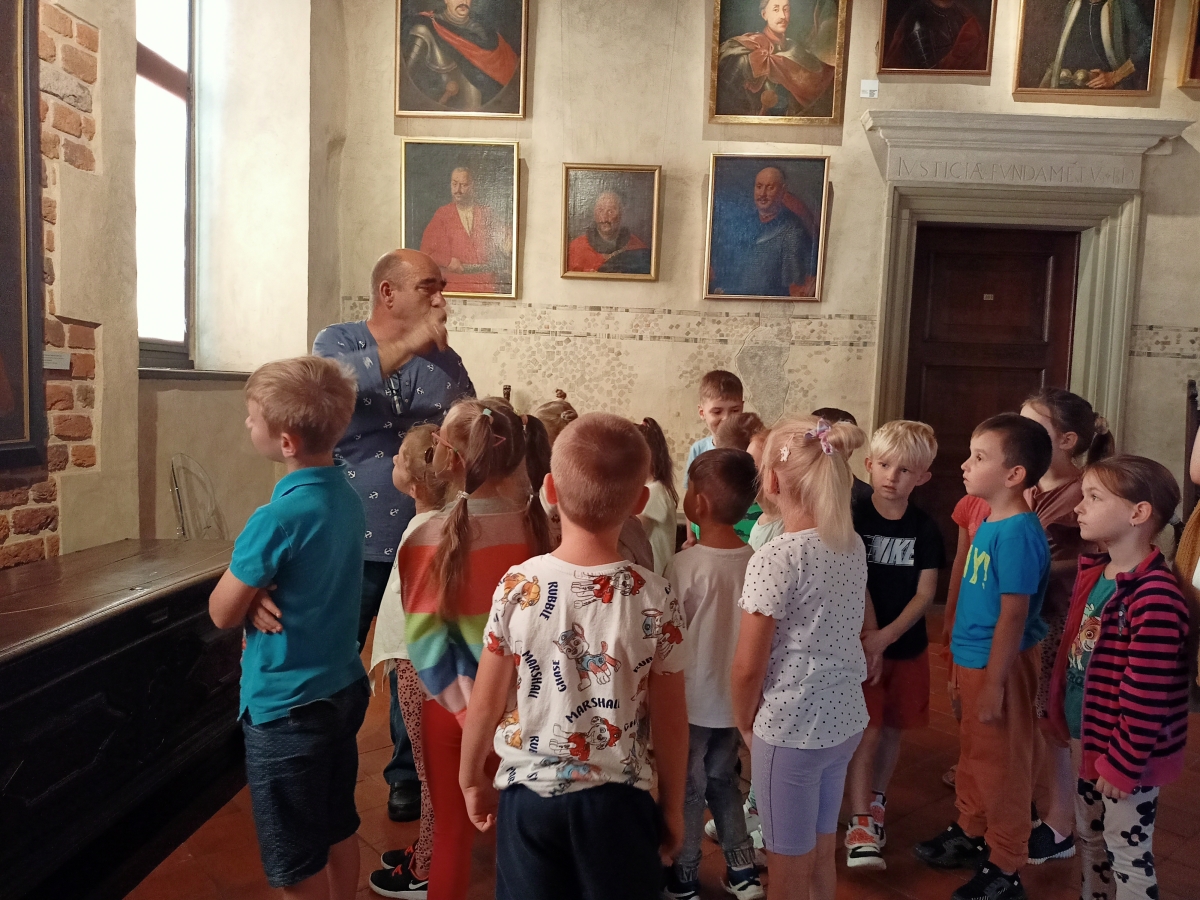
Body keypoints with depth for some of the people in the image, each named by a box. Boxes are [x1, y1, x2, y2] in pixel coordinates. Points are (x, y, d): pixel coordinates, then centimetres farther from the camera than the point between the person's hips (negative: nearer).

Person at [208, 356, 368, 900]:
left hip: (286, 708, -8)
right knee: (338, 831, 24)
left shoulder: (278, 518, -26)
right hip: (344, 689, 8)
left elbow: (221, 613, -15)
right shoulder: (346, 497, -1)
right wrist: (257, 592, -10)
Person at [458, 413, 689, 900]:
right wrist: (672, 806, 9)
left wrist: (471, 778, 12)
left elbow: (485, 703, -6)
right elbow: (670, 720, -7)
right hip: (618, 801, 0)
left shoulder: (517, 586, -15)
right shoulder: (656, 598, -15)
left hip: (528, 794, 1)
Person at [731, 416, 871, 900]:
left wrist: (745, 725, 0)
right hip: (845, 719, 7)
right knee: (822, 855, 24)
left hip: (790, 731, -7)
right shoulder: (853, 545, 0)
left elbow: (747, 668, -18)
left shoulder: (775, 558, -22)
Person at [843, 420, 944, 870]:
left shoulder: (925, 528, -4)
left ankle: (877, 799, 38)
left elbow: (925, 592, -6)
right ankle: (860, 824, 8)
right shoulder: (852, 519, -10)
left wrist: (887, 634, -17)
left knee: (893, 728, 16)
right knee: (866, 731, -3)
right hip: (860, 643, -3)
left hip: (907, 644, 3)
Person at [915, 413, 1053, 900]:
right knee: (973, 751, 23)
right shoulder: (989, 521, 4)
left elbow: (1014, 614, -23)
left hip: (1000, 664, -9)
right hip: (972, 656, 9)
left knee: (1002, 763, 7)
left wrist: (994, 683, -20)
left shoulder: (1018, 533, -24)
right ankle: (971, 834, 43)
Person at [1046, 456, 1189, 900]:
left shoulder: (1154, 596, -27)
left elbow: (1146, 695, -25)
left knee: (1127, 852, 9)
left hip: (1127, 754, -8)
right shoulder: (1093, 571, 2)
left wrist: (1123, 763, -19)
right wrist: (1070, 723, 16)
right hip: (1089, 739, 9)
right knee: (1090, 839, 24)